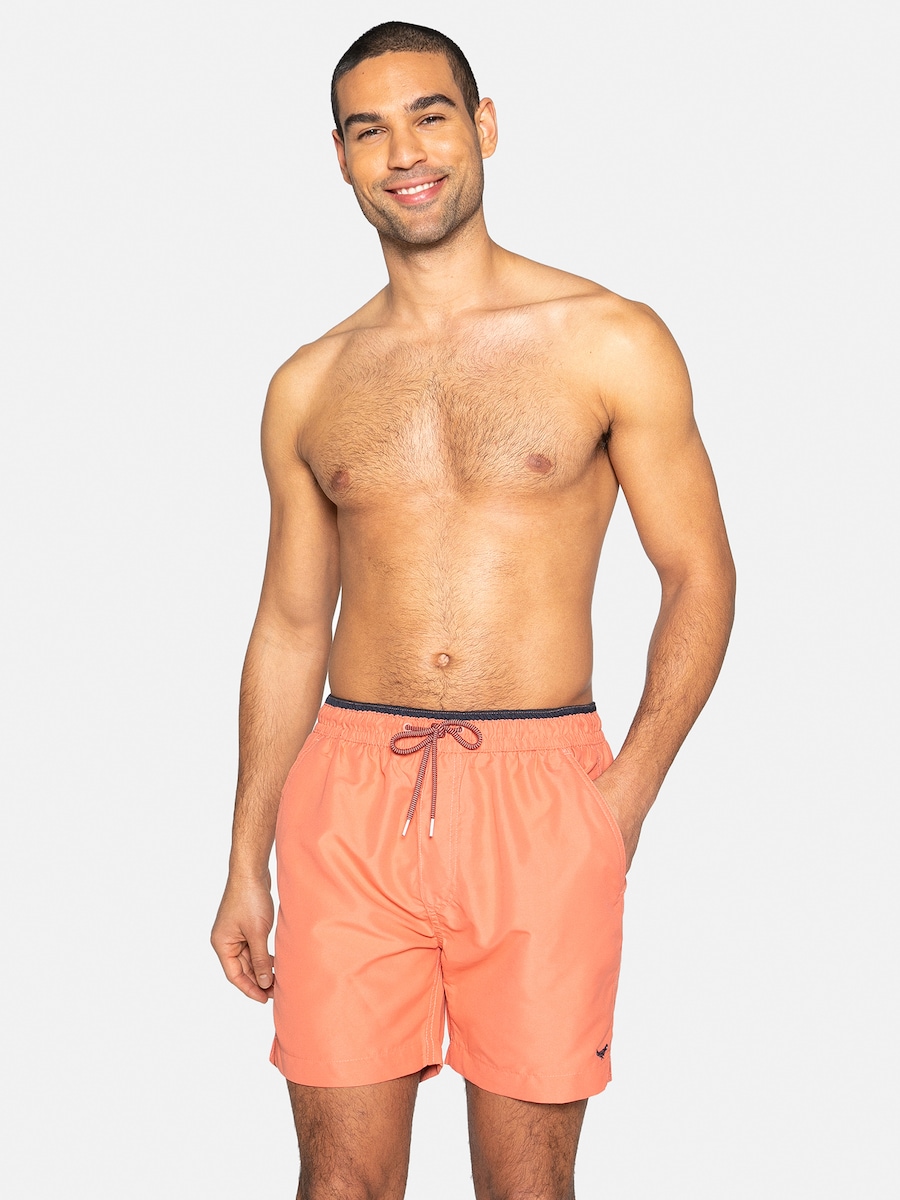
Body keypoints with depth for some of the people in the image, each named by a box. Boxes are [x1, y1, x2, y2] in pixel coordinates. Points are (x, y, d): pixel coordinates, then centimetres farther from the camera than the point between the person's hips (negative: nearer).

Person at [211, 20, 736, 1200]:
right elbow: (289, 628, 13)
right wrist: (247, 862, 12)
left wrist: (624, 802, -6)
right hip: (349, 802, 2)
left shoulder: (609, 342, 0)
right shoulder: (309, 386, 9)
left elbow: (700, 578, 2)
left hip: (540, 795, -2)